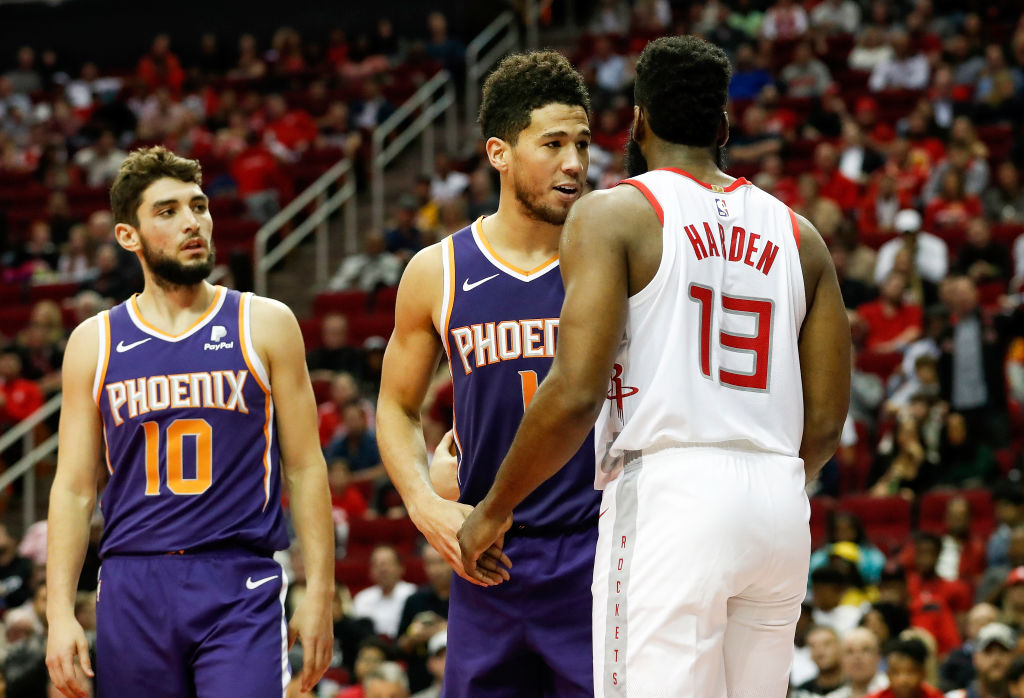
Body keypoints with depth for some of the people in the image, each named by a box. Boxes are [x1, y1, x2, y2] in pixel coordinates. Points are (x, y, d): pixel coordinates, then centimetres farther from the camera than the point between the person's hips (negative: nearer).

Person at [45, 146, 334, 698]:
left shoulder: (264, 325, 5)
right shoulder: (94, 343, 8)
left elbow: (305, 467, 5)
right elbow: (74, 487, 8)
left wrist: (320, 590, -3)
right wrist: (60, 612, -2)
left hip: (240, 589, -2)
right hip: (133, 588, 2)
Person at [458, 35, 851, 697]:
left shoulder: (613, 214, -1)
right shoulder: (797, 234, 15)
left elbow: (576, 393, -11)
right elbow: (826, 420, 13)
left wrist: (494, 509, 1)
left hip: (667, 488, -6)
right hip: (780, 502, 6)